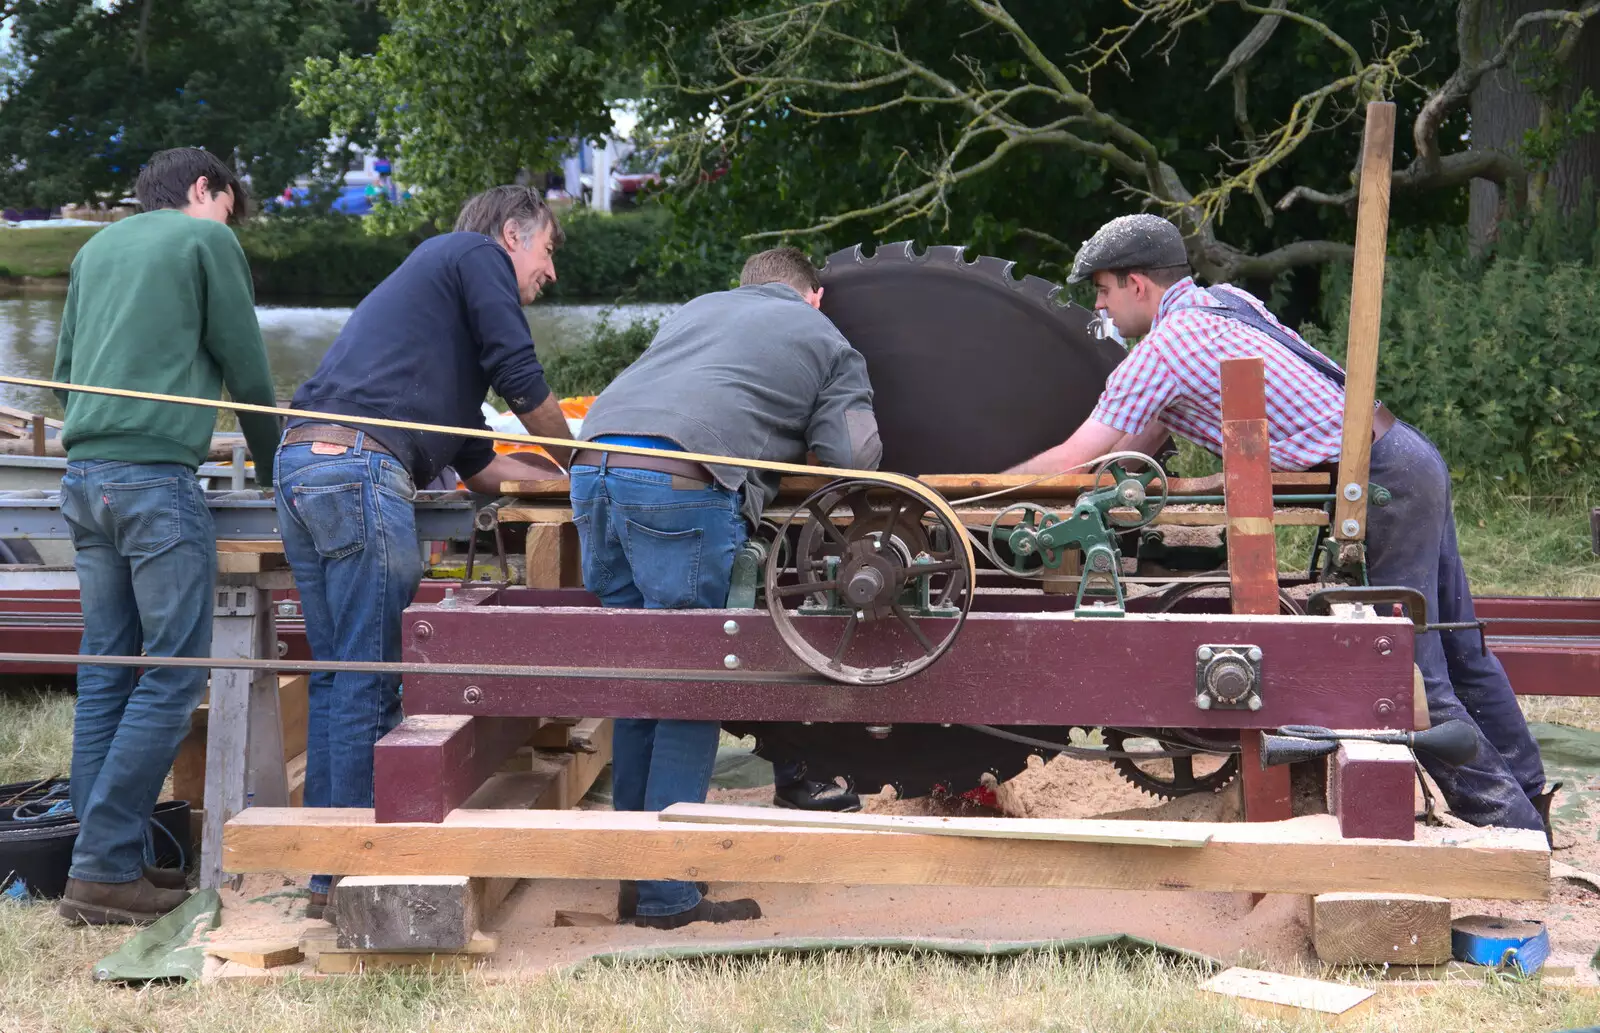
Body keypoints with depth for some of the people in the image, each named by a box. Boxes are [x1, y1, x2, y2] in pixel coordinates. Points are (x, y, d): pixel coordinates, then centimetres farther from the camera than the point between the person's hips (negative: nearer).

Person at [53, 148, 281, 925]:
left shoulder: (97, 248, 22)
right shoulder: (207, 239, 3)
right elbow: (245, 365, 5)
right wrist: (272, 467, 19)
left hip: (84, 476, 7)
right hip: (158, 475, -7)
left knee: (106, 672, 9)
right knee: (173, 674, -6)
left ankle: (111, 861, 8)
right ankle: (104, 869, -10)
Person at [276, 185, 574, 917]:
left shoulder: (426, 278, 34)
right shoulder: (477, 255, 8)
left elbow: (475, 461, 32)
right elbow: (522, 382, -1)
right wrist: (575, 459, 15)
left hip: (301, 464, 9)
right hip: (359, 465, -9)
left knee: (336, 676, 11)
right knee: (372, 683, -7)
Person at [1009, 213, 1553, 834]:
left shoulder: (1163, 349, -12)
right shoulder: (1221, 301, 16)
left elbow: (1072, 460, -10)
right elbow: (1138, 445, 23)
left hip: (1384, 484, -9)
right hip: (1411, 458, 10)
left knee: (1411, 674, -5)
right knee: (1457, 650, 17)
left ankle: (1513, 827, -1)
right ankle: (1526, 796, 26)